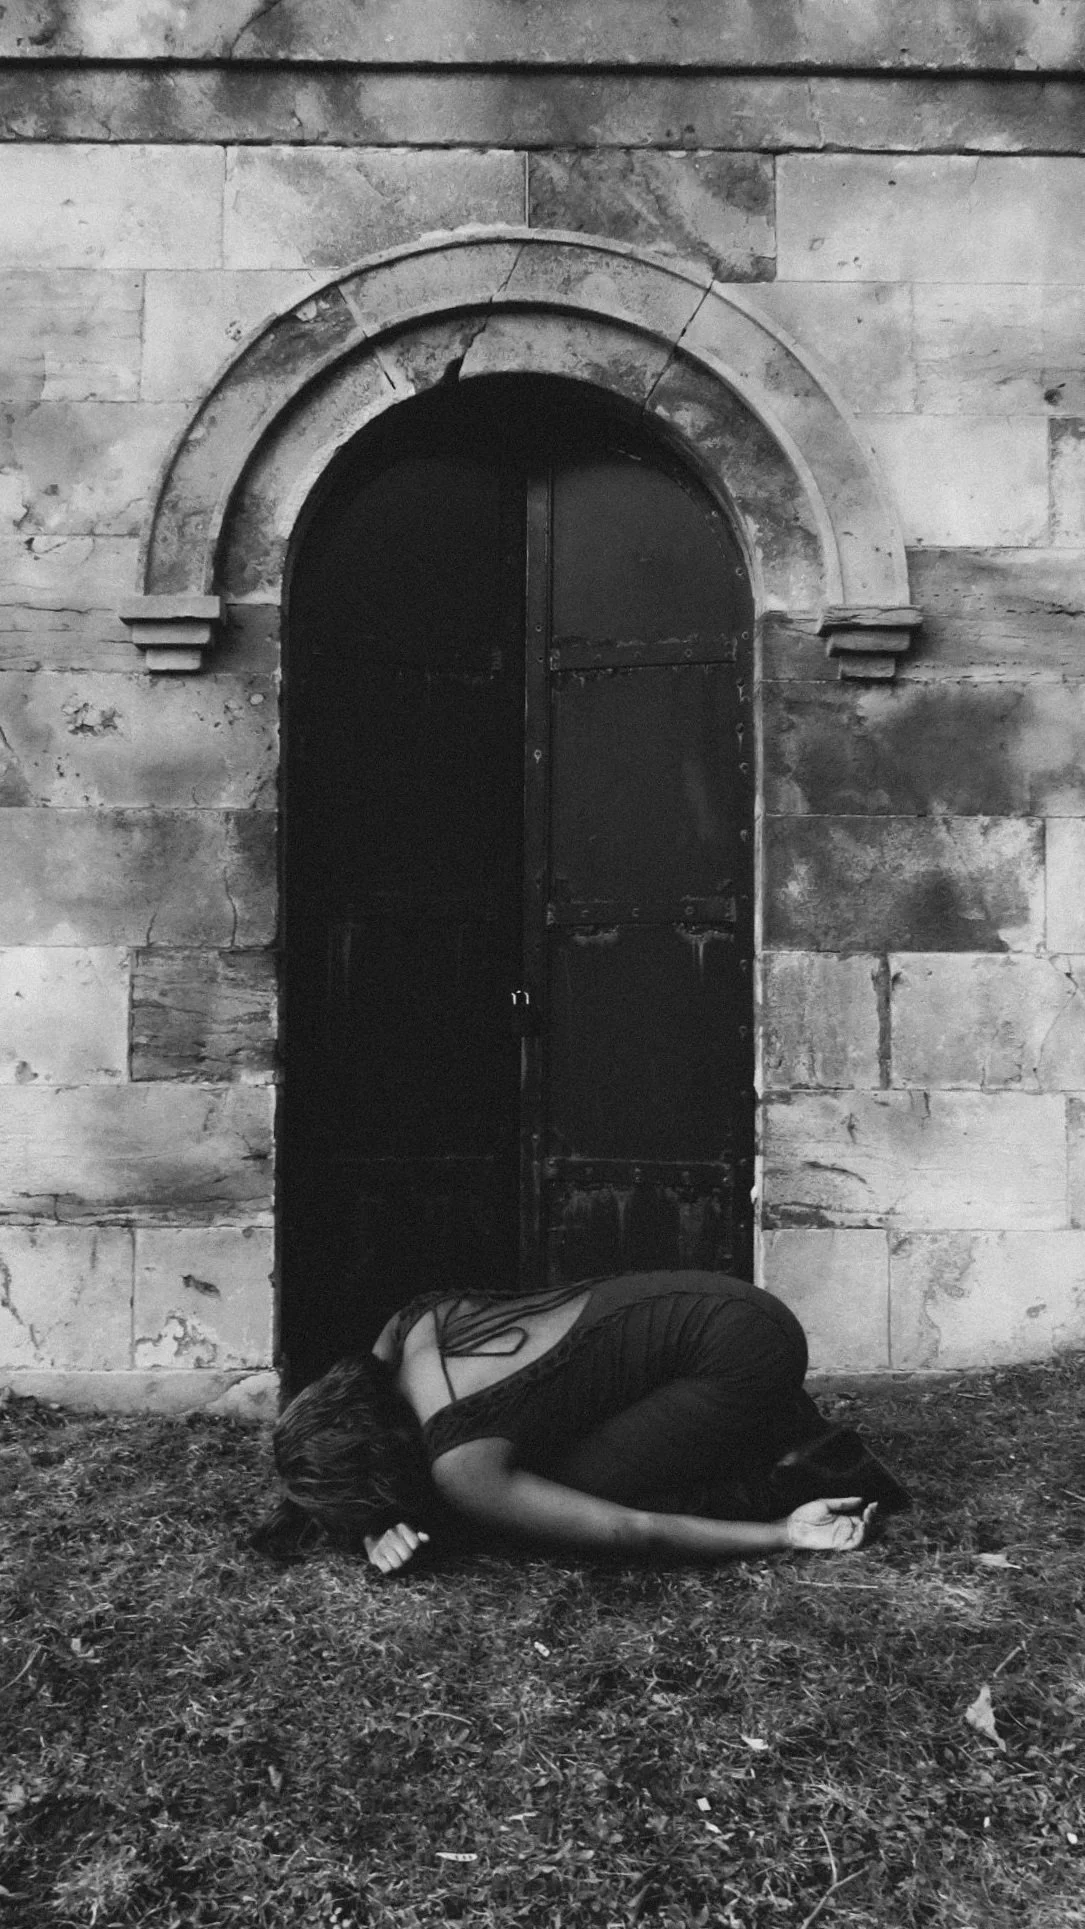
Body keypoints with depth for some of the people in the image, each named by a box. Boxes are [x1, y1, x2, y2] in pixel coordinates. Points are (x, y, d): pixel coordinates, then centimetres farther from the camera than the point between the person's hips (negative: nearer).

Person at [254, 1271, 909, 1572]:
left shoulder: (459, 1472, -22)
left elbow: (632, 1531, -20)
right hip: (719, 1302, 9)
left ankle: (792, 1479, -1)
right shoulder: (407, 1327, -3)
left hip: (742, 1348, -8)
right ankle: (801, 1446, 16)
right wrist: (390, 1517, -3)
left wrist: (784, 1535, -11)